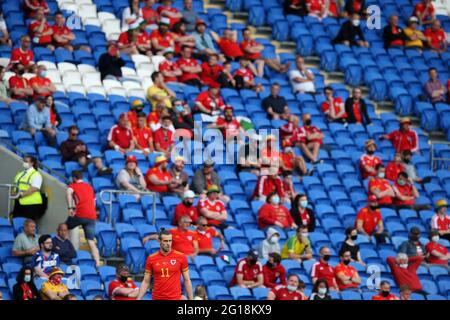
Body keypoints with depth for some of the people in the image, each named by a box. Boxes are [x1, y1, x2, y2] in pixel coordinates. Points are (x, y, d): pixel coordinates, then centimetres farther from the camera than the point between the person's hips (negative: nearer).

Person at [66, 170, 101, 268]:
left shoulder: (73, 185, 6)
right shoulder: (90, 187, 23)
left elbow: (68, 193, -16)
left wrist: (70, 207, -21)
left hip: (80, 214, -5)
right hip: (92, 216, 5)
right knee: (91, 242, 0)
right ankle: (98, 264, -12)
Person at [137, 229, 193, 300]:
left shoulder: (181, 257, -1)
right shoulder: (151, 259, 2)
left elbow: (187, 280, 4)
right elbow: (146, 282, 7)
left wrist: (191, 299, 1)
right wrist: (138, 299, -1)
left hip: (175, 298, -1)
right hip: (157, 298, 1)